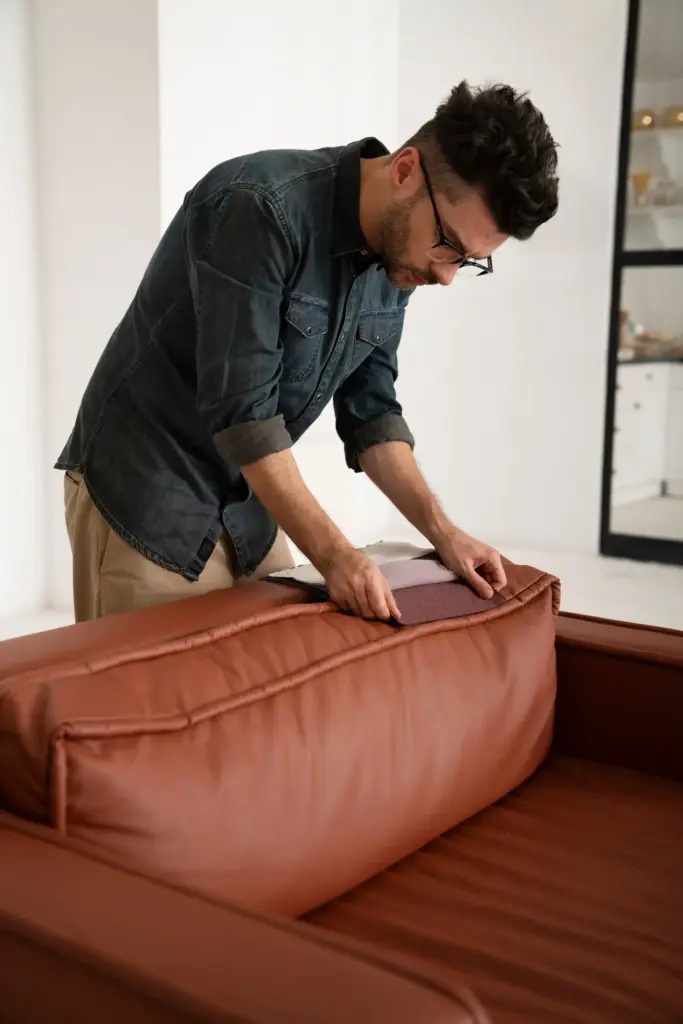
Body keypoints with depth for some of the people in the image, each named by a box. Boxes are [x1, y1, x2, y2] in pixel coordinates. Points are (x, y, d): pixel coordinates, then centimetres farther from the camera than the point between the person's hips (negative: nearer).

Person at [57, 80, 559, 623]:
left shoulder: (396, 256, -2)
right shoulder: (261, 207, -25)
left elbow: (370, 409, 5)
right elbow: (241, 410, -27)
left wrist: (443, 531, -3)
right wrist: (334, 554, -27)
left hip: (248, 505, 7)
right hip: (145, 496, -7)